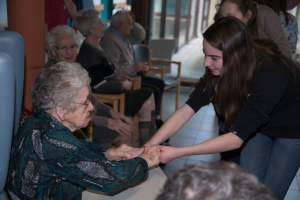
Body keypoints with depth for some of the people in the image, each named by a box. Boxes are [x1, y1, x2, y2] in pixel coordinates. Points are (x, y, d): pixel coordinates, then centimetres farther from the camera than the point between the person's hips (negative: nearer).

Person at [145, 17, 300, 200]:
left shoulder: (271, 72, -39)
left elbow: (237, 137, -39)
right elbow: (186, 110, -22)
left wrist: (177, 153, -39)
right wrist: (148, 147, -32)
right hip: (259, 128, 5)